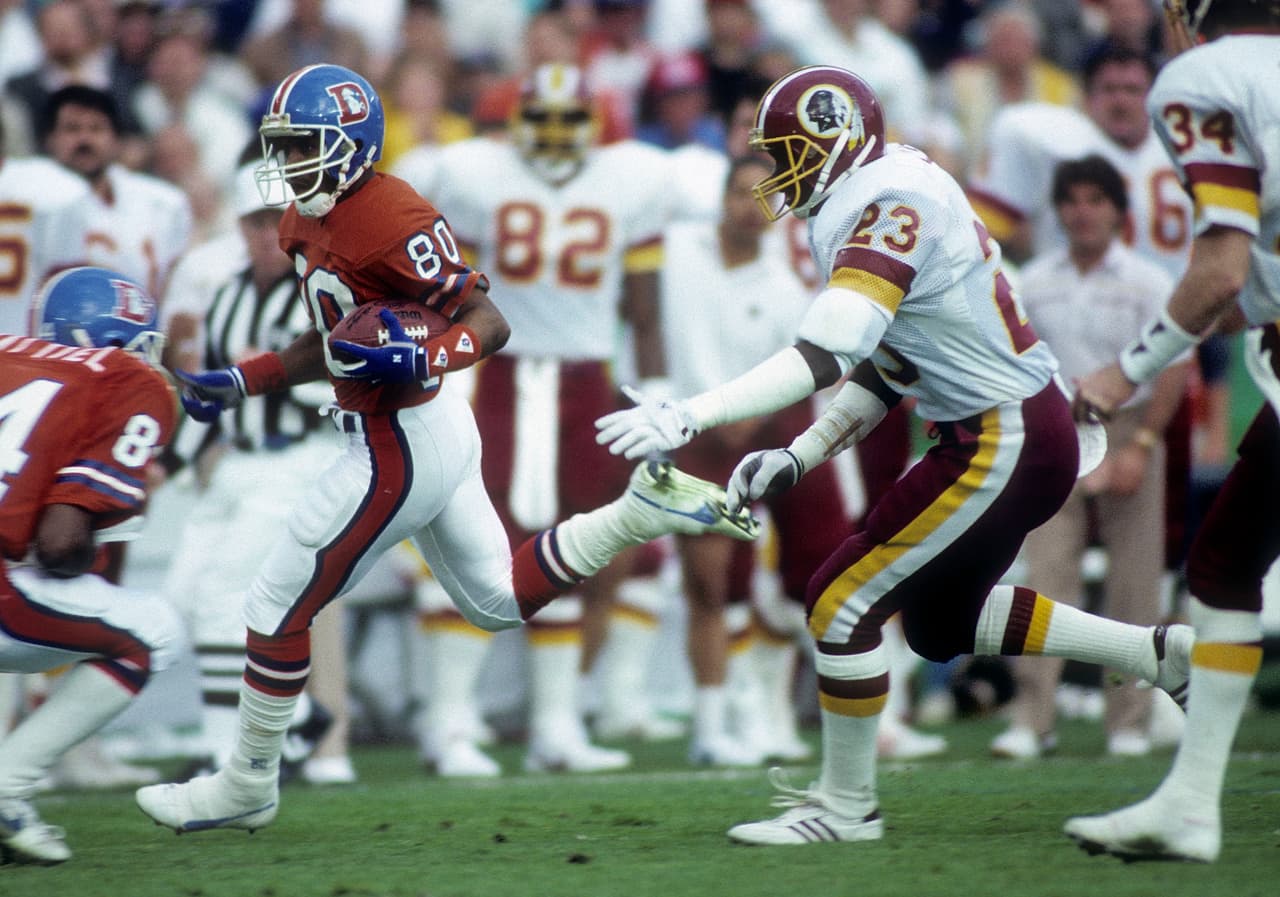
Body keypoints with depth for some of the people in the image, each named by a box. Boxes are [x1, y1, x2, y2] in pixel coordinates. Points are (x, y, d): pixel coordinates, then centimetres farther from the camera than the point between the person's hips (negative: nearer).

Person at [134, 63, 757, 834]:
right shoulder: (306, 224, 7)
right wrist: (242, 383, 14)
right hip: (437, 433, 10)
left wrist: (421, 361, -36)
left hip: (399, 449, -10)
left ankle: (248, 788, 14)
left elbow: (490, 323, -19)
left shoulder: (393, 220, -21)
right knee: (499, 601, 22)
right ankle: (645, 508, 15)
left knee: (277, 609, 0)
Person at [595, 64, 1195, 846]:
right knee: (941, 621, 24)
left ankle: (847, 806, 7)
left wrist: (687, 418, -35)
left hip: (1006, 444, -10)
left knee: (843, 604, -6)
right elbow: (880, 375, 15)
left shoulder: (893, 208, -20)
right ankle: (1162, 652, 29)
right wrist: (795, 460, 8)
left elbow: (823, 357, -30)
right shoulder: (898, 202, 11)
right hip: (1035, 431, 10)